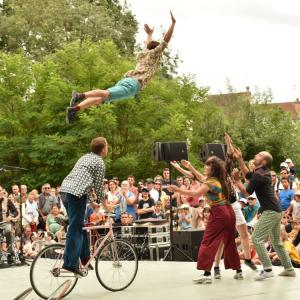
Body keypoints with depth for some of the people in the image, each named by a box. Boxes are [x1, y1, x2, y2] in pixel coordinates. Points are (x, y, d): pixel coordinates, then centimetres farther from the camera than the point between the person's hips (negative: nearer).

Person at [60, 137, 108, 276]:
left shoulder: (85, 157, 26)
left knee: (79, 226, 18)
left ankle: (84, 257, 25)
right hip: (76, 193, -9)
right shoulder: (100, 162, 1)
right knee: (75, 229, -8)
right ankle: (70, 263, -11)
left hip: (64, 190, 9)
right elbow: (99, 186, 2)